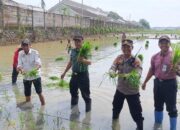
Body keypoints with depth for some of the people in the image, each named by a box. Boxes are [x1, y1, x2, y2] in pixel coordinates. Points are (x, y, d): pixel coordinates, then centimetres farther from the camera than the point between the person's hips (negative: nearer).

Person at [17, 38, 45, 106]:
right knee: (27, 95, 12)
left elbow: (39, 64, -22)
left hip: (36, 76, -3)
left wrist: (35, 69, -44)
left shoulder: (35, 52, -14)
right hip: (26, 77, 3)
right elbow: (19, 65, -7)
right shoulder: (20, 53, -3)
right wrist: (20, 69, -31)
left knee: (39, 93, 3)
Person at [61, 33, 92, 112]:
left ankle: (88, 109, 20)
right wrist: (64, 72, 22)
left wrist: (84, 60, -51)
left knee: (85, 94, 0)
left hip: (83, 75, -6)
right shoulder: (73, 51, 6)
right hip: (74, 75, 7)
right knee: (73, 92, 18)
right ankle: (73, 108, 36)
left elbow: (89, 62, -30)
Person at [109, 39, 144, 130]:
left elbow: (138, 74, -26)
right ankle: (114, 118, 58)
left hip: (132, 91, -4)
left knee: (136, 112, 1)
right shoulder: (119, 58, -3)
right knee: (116, 106, 27)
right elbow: (112, 68, -11)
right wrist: (112, 73, -36)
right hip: (120, 88, 5)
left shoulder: (136, 60, -15)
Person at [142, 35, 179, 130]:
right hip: (158, 82, 5)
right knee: (158, 105, 19)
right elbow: (151, 70, 14)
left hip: (170, 83, -5)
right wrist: (145, 82, 19)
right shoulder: (155, 57, 3)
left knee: (171, 108, 4)